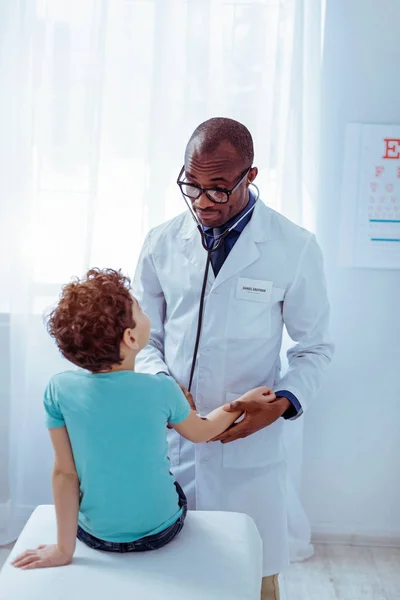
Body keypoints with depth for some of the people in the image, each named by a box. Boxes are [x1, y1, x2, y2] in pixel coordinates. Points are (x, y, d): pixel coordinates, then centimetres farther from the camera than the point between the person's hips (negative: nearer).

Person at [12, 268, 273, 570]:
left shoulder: (59, 389, -20)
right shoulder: (161, 389, -22)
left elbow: (64, 473, -14)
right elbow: (201, 432, -2)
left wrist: (64, 549, -4)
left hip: (95, 534, 1)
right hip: (160, 531, -1)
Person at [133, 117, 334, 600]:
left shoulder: (295, 248, -7)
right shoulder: (161, 244, 0)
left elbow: (314, 346, 1)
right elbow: (144, 336, 9)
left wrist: (283, 402, -16)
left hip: (249, 441, -2)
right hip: (170, 436, 2)